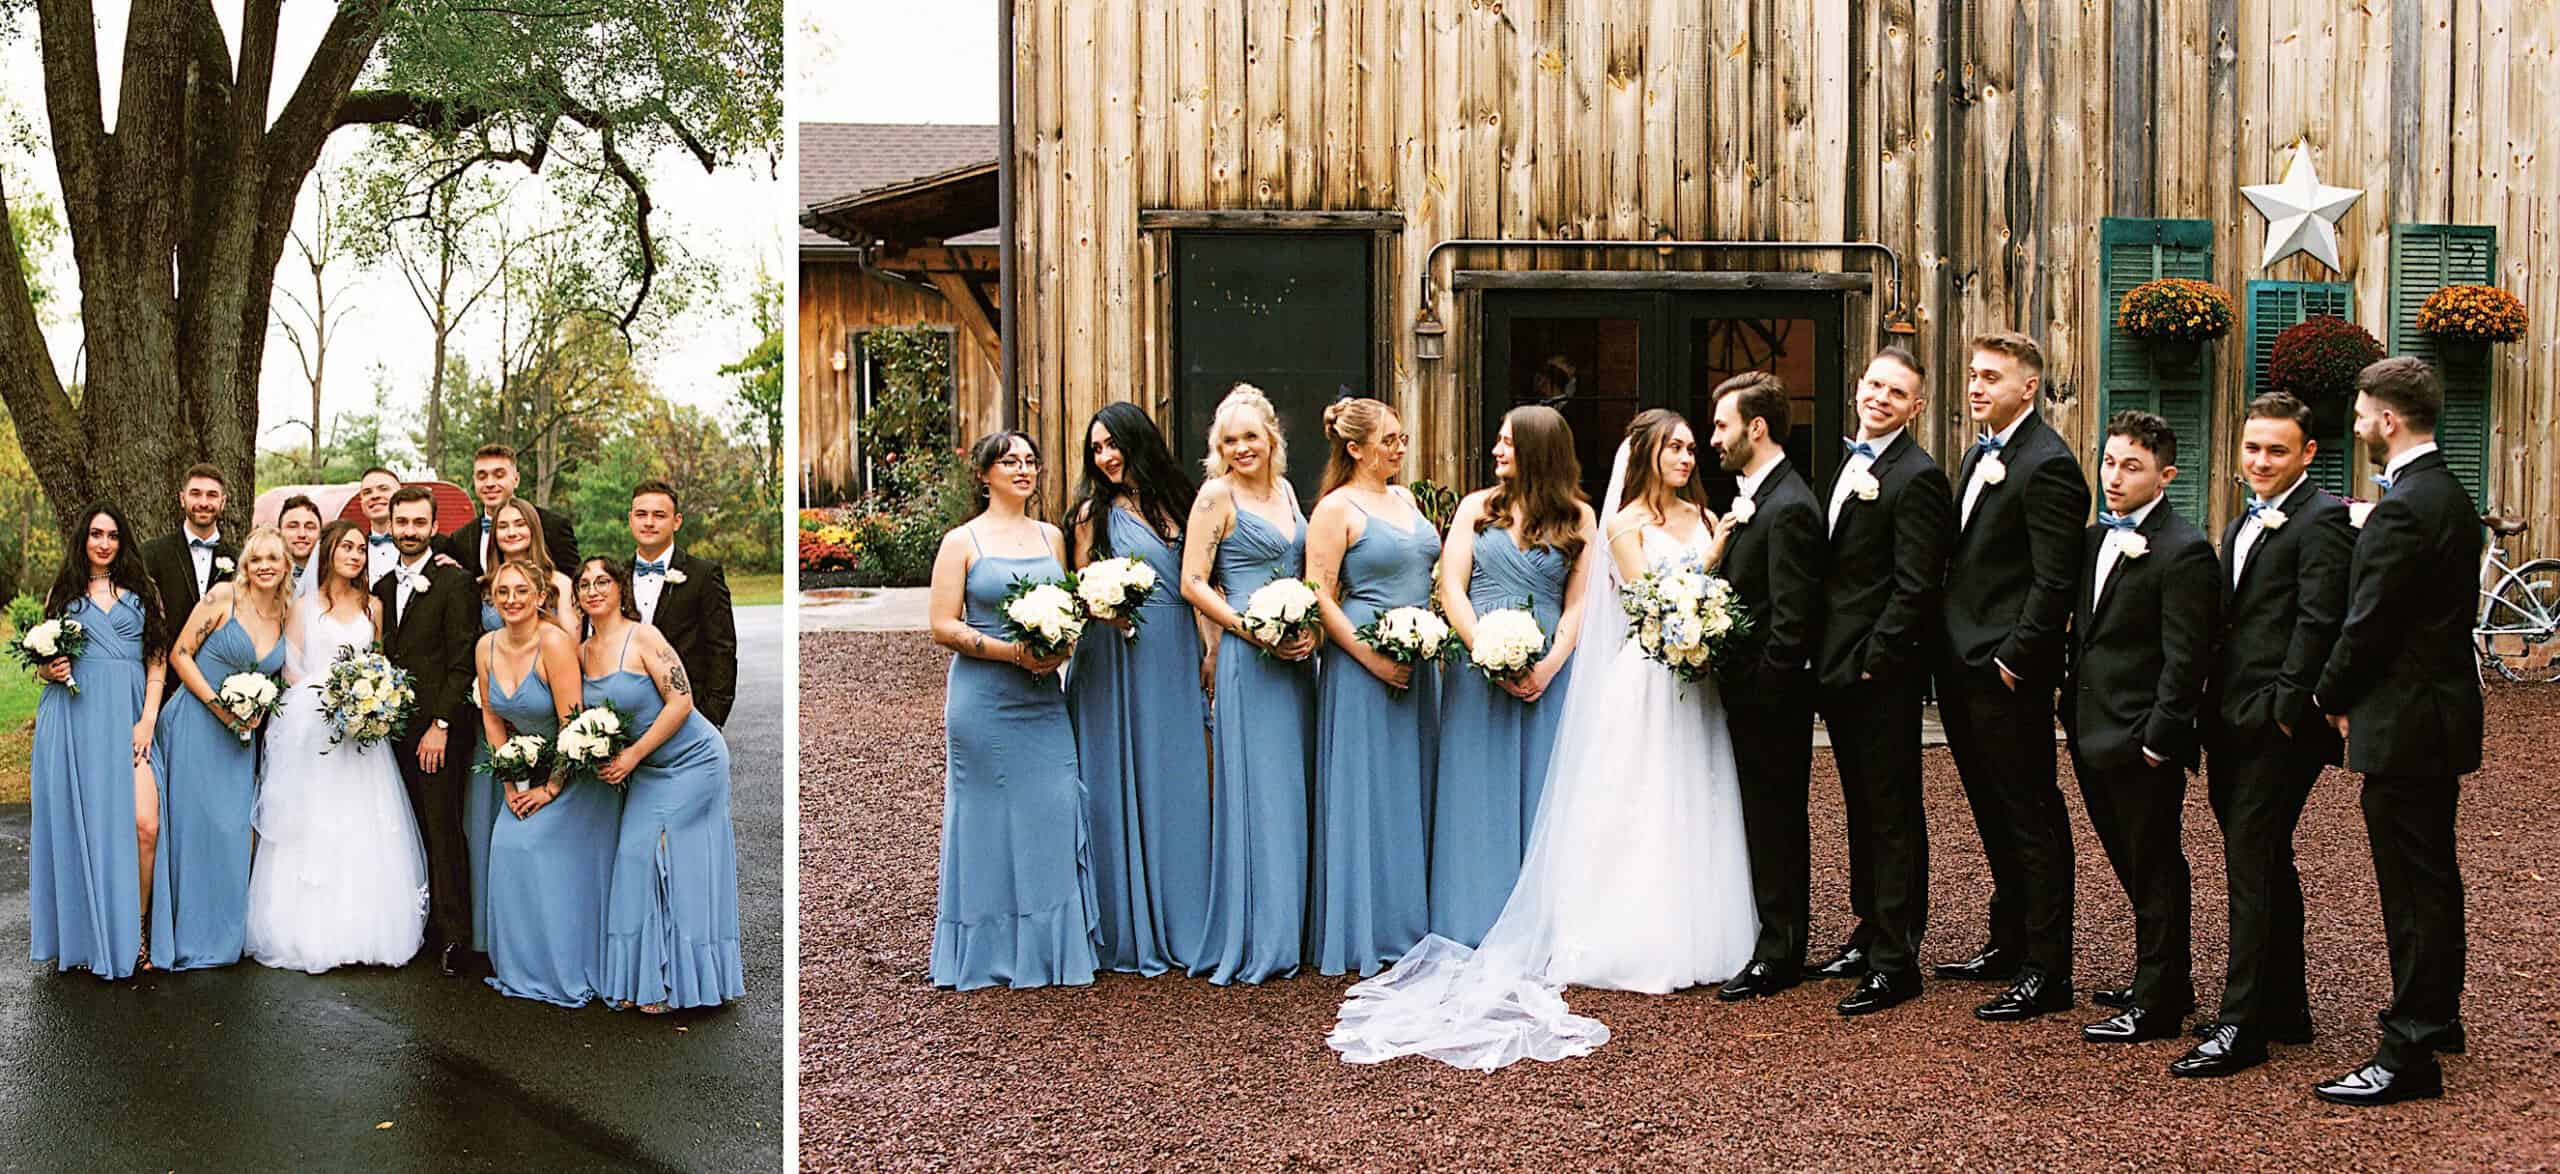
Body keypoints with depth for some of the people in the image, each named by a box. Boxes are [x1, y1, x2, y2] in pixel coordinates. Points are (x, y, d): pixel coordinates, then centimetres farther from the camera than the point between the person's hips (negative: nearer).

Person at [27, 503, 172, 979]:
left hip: (129, 720, -1)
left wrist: (147, 720, -2)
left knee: (144, 825, -14)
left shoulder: (143, 591, 13)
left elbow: (157, 660, 9)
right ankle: (84, 935, 13)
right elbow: (43, 663, 21)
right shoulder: (62, 592, 15)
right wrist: (50, 671, -4)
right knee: (80, 825, 0)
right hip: (73, 720, 1)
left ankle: (132, 934, -1)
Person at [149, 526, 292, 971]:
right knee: (191, 824, -4)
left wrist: (259, 711, -1)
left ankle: (222, 937, 16)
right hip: (196, 724, -5)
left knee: (231, 830, 5)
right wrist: (219, 706, -14)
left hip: (241, 734, 5)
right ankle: (185, 936, 7)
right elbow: (180, 654, -7)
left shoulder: (288, 615, 8)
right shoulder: (224, 596, -7)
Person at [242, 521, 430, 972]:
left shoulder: (372, 605, 14)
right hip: (311, 726, -3)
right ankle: (310, 931, -1)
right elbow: (290, 670, 2)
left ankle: (362, 930, 3)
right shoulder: (305, 605, 6)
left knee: (363, 829, -2)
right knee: (310, 829, -5)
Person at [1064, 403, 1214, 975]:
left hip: (1176, 658, 4)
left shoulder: (1179, 502, 11)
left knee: (1178, 783, 6)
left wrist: (1210, 649, 4)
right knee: (1122, 784, 0)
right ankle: (1128, 928, 8)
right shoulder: (1095, 511, 1)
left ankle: (1180, 921, 17)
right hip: (1117, 661, -3)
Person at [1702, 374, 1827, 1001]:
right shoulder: (1754, 497, 12)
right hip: (1750, 692, 10)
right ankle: (1773, 941, 26)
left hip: (1772, 698, -10)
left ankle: (1779, 955, 9)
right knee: (1762, 818, 16)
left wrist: (1761, 688, -19)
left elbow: (1792, 620, -21)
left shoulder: (1789, 508, -19)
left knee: (1775, 820, 0)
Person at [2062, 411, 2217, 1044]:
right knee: (2133, 866, 18)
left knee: (2154, 870, 2)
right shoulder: (2095, 539, 12)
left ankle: (2155, 1003, 12)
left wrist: (2158, 741, -17)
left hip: (2142, 742, -8)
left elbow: (2184, 660, -16)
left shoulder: (2183, 551, -14)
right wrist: (2073, 704, 13)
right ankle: (2169, 977, 32)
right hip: (2094, 733, 8)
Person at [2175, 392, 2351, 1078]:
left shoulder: (2322, 520, -10)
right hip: (2234, 724, 9)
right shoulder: (2242, 526, 19)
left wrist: (2285, 709, -18)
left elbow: (2317, 623, -16)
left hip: (2279, 728, -9)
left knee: (2253, 866, -8)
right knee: (2266, 865, 16)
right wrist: (2214, 712, 12)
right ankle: (2286, 1009, 26)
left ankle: (2241, 1027, -4)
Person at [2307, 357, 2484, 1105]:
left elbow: (2369, 625, -21)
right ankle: (2438, 1017, 35)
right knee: (2433, 875, 21)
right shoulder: (2450, 495, 11)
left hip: (2404, 724, -10)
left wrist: (2331, 696, -3)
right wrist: (2350, 692, 13)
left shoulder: (2402, 511, -21)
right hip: (2442, 712, 10)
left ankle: (2410, 1054, 0)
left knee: (2412, 887, -5)